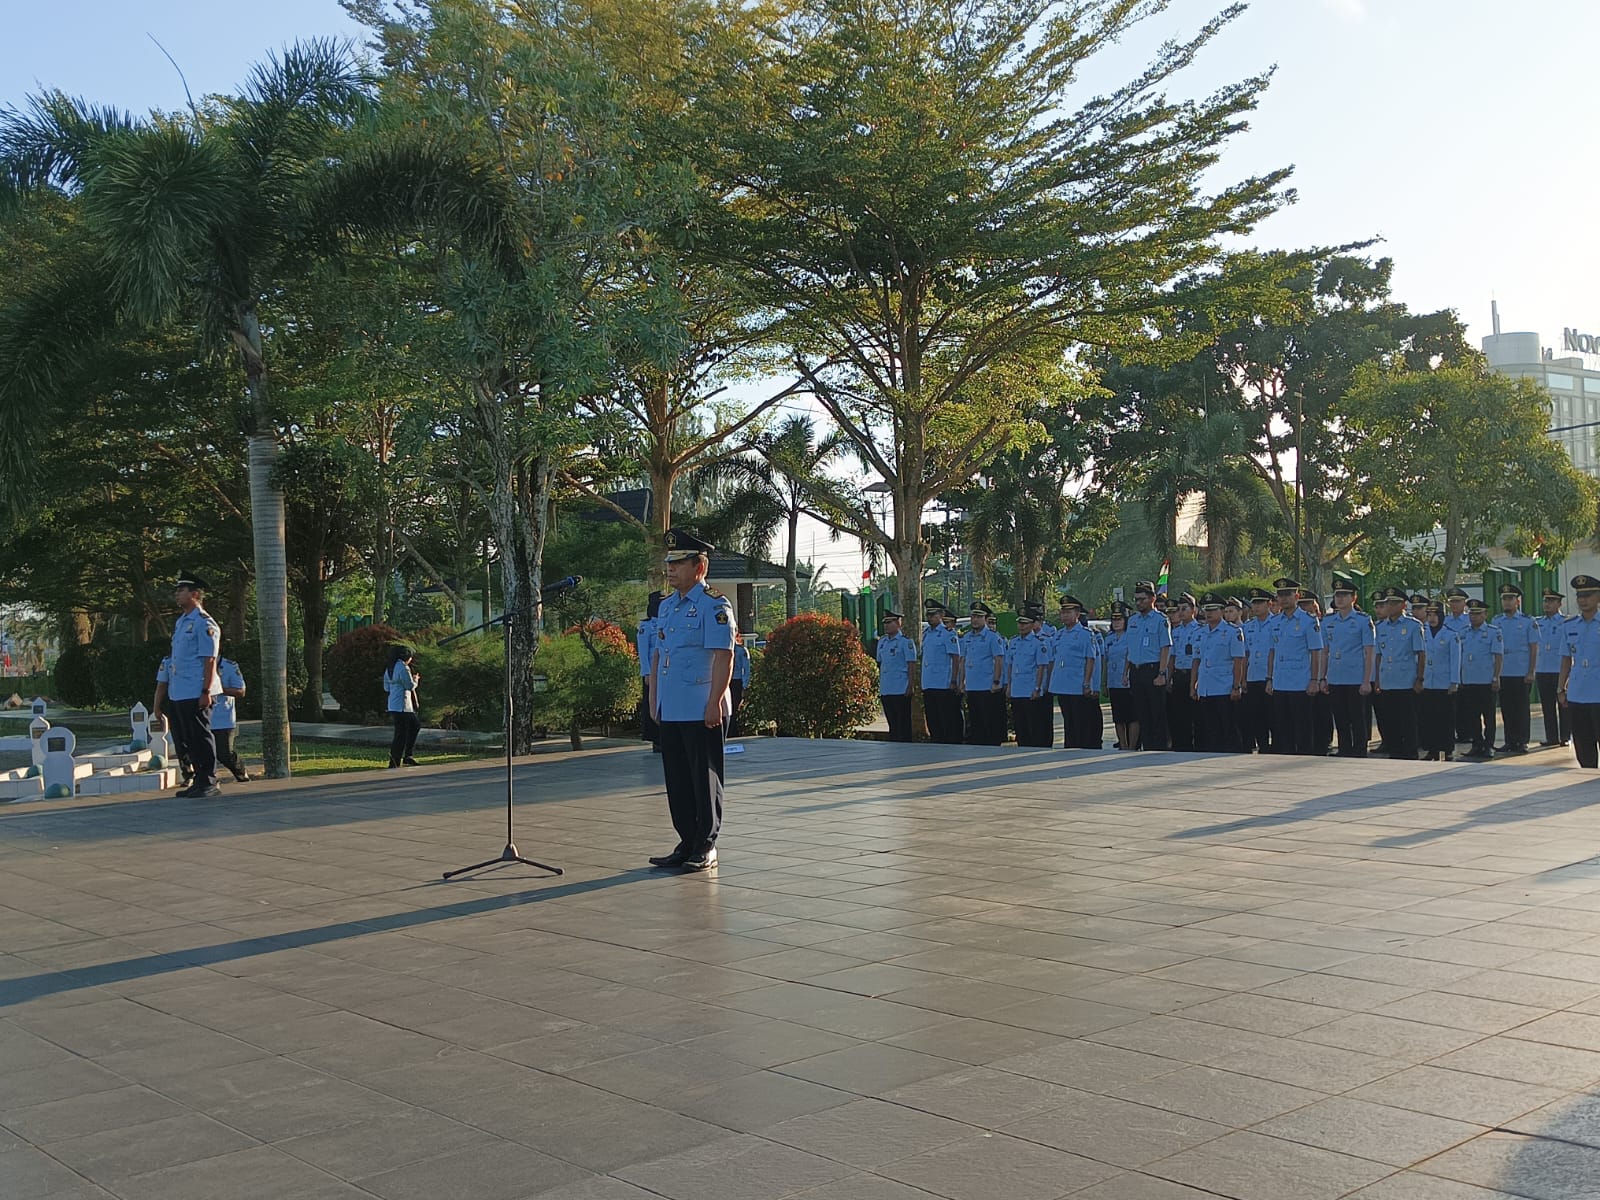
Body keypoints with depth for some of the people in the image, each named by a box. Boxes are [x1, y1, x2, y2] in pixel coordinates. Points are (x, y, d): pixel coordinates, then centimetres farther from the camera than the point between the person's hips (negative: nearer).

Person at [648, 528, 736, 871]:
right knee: (676, 779, 11)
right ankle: (687, 843, 21)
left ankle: (706, 847, 9)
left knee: (705, 779, 1)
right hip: (671, 711, 8)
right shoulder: (666, 607, 15)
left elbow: (724, 656, -15)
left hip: (702, 712, -8)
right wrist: (654, 701, 16)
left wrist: (714, 703, -20)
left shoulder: (714, 604, -9)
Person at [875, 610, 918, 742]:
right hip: (886, 690, 7)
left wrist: (910, 687, -13)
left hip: (901, 690, -7)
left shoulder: (906, 641, -7)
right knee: (892, 725, 12)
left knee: (903, 724, -1)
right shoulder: (882, 641, 13)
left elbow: (911, 665, -9)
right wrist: (880, 686, 16)